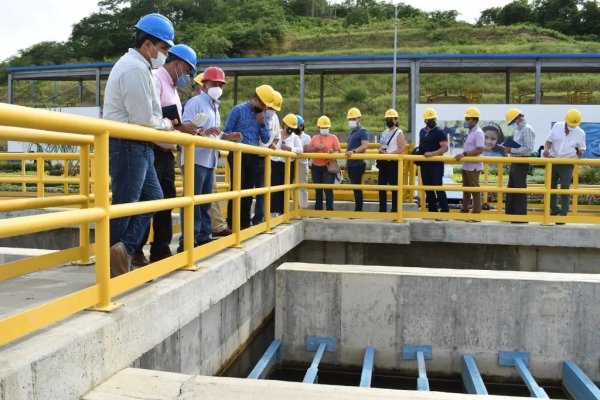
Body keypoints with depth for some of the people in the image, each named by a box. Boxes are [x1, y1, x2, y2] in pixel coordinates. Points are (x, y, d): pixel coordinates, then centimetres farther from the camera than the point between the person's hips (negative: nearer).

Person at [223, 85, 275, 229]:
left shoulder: (262, 115, 11)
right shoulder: (238, 109, -4)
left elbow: (266, 139, 8)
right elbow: (227, 131, -6)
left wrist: (263, 124, -7)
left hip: (253, 156, 5)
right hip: (238, 155, -5)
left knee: (249, 190, 9)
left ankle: (245, 222, 17)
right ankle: (232, 224, 4)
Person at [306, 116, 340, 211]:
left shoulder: (333, 137, 4)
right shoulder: (314, 138, 12)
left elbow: (338, 151, -1)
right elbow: (307, 149, 4)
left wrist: (333, 152, -23)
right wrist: (316, 147, -13)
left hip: (328, 167, -4)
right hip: (316, 167, 4)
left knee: (328, 189, -9)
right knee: (318, 189, 10)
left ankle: (329, 210, -6)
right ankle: (318, 209, 18)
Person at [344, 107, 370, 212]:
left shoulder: (362, 131, -9)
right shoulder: (351, 132, 18)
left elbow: (365, 145, -26)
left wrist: (353, 151, -40)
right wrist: (347, 162, 25)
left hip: (358, 164, -9)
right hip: (351, 164, 9)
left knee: (357, 187, -8)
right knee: (354, 187, 11)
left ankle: (358, 210, -4)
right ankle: (357, 209, 18)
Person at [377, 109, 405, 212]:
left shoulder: (399, 133, -7)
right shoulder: (385, 132, 17)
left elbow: (402, 149, -15)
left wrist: (389, 154, -20)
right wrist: (381, 150, 1)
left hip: (393, 162, -8)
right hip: (383, 162, 8)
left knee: (394, 186, -3)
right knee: (381, 185, 8)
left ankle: (395, 209, 4)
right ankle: (382, 209, 16)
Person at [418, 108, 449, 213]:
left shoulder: (440, 132, -8)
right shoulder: (422, 131, 14)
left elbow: (445, 148, -17)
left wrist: (432, 153, -28)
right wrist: (418, 153, 8)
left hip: (436, 164, -7)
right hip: (424, 164, 7)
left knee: (438, 188, -9)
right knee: (428, 189, 11)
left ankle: (445, 210, -4)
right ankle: (432, 210, 20)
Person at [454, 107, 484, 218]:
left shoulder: (478, 133, -15)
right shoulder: (470, 132, 13)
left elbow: (480, 150, -23)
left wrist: (464, 154, -25)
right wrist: (461, 156, 9)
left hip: (473, 166, -9)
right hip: (466, 166, 9)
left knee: (475, 190, -3)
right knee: (466, 189, 15)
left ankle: (476, 213, 4)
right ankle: (464, 211, 23)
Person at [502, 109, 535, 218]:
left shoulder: (527, 129, -12)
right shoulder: (518, 130, 18)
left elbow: (529, 148, -20)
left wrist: (512, 150, -19)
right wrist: (509, 148, 6)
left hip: (522, 162, -10)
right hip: (515, 162, 10)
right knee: (511, 188, 13)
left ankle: (521, 214, 2)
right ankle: (510, 212, 20)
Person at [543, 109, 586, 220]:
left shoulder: (580, 133, -4)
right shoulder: (557, 126, -1)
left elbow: (582, 149, 5)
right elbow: (549, 140, 7)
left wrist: (581, 152, -20)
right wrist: (546, 149, -14)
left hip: (568, 164, -3)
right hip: (553, 161, 3)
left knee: (565, 189, -6)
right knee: (551, 186, 10)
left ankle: (563, 214, 2)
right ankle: (554, 210, 27)